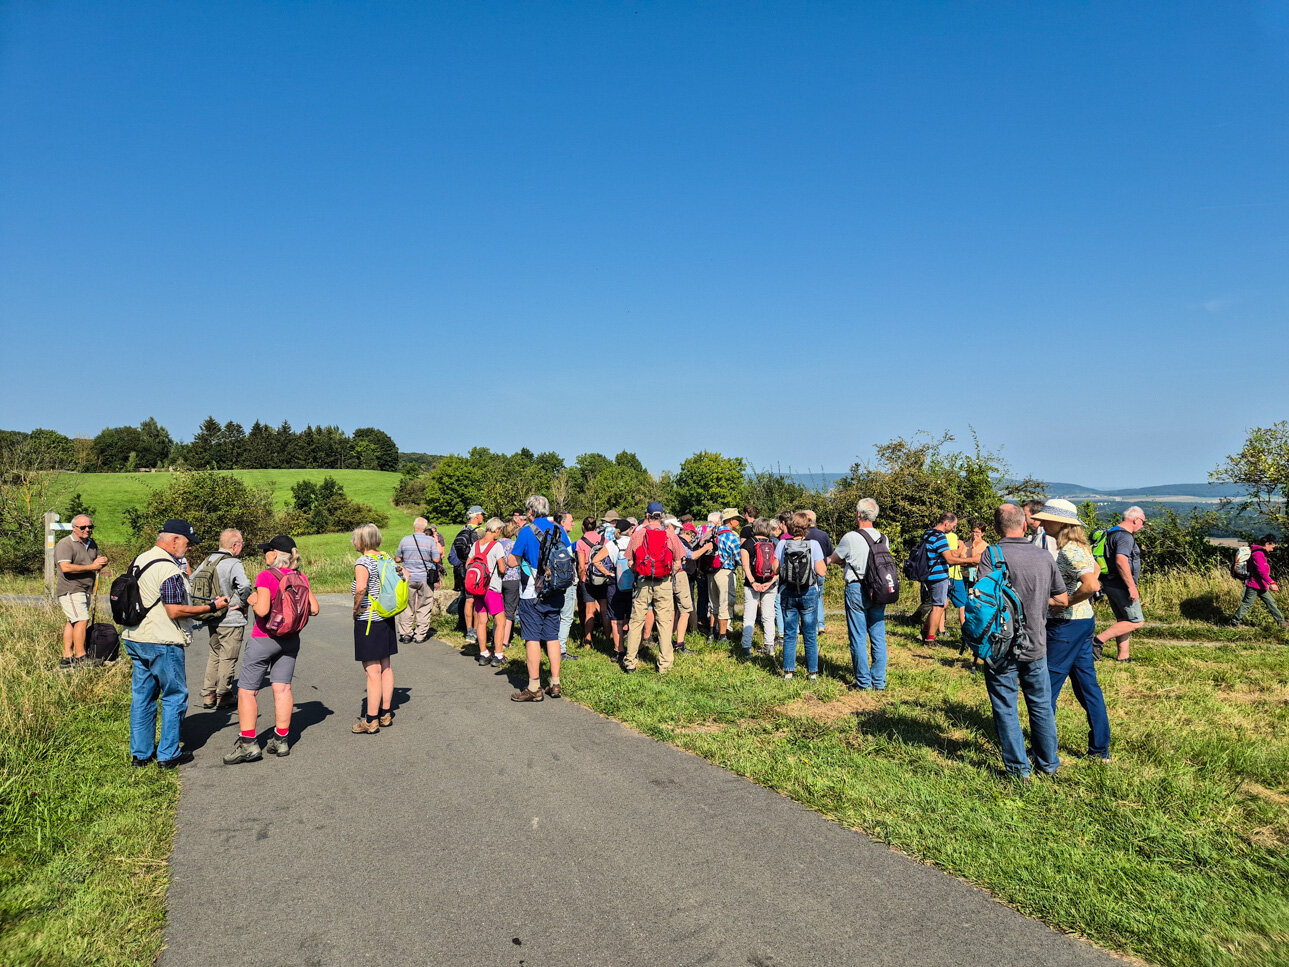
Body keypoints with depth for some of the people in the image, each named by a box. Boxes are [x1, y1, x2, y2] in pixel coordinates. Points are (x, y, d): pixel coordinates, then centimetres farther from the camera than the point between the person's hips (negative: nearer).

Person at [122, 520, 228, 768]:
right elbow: (175, 611, -22)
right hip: (162, 642, -9)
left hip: (135, 639, 9)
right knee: (175, 696, 3)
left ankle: (140, 753, 22)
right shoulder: (169, 569, -19)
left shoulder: (140, 560, 12)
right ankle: (168, 755, 9)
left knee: (142, 696, 15)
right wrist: (211, 607, -15)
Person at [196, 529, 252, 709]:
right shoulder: (233, 564, -19)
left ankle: (208, 694, 25)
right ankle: (223, 696, 14)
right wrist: (240, 603, -16)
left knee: (214, 656, 21)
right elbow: (245, 587, -33)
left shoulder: (206, 562, 6)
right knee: (228, 659, 5)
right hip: (231, 621, -7)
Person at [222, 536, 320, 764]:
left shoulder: (266, 576, -14)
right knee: (282, 688, 9)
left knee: (247, 690, 5)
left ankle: (247, 743, 5)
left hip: (263, 639, -5)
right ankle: (281, 740, 13)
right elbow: (314, 609, 3)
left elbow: (262, 609, -24)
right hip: (290, 640, 6)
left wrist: (253, 600, -4)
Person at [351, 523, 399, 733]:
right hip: (386, 618, 8)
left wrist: (356, 608, -15)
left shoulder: (363, 561, -16)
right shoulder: (385, 558, 7)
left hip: (368, 620, -8)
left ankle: (371, 720, 5)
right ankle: (386, 713, 24)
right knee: (385, 667, 14)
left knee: (372, 671, -2)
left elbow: (360, 588, -32)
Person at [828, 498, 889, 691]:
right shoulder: (884, 539, 5)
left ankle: (863, 682, 7)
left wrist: (845, 562, 24)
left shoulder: (851, 538, -11)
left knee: (858, 638, 2)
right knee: (878, 637, 9)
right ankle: (879, 682, 14)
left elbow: (833, 559, 2)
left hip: (856, 590, -5)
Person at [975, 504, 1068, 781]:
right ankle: (1049, 763, 32)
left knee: (1006, 708, 7)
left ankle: (1018, 768, 14)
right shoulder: (1044, 556, 1)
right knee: (1041, 705, 19)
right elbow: (1062, 600, 8)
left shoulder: (992, 555, -14)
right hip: (1036, 644, 4)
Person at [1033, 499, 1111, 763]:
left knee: (1048, 685, -1)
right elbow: (1096, 571, 27)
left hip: (1067, 625, -10)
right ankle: (1100, 748, 24)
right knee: (1087, 684, 16)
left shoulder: (1069, 550, -20)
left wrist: (1065, 603, -20)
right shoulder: (1077, 547, 10)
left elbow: (1091, 584, -32)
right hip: (1083, 621, 10)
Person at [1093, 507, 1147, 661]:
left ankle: (1123, 655, 19)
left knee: (1123, 620, 16)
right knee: (1136, 621, -5)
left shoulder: (1112, 533, 17)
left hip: (1110, 584, 10)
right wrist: (1132, 587, -26)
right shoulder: (1125, 536, -16)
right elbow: (1121, 561, -28)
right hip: (1120, 585, -10)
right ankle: (1099, 640, -12)